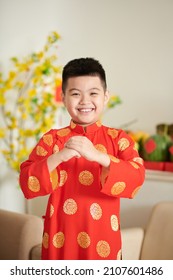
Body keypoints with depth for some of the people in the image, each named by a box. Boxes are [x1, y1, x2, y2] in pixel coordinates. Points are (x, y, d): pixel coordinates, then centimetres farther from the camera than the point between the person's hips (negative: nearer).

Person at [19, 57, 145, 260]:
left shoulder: (118, 138, 0)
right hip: (60, 239, 0)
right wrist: (58, 157, -22)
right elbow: (28, 185, -7)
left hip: (103, 241, 0)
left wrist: (99, 156, -26)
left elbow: (136, 180, -14)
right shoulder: (52, 139, 0)